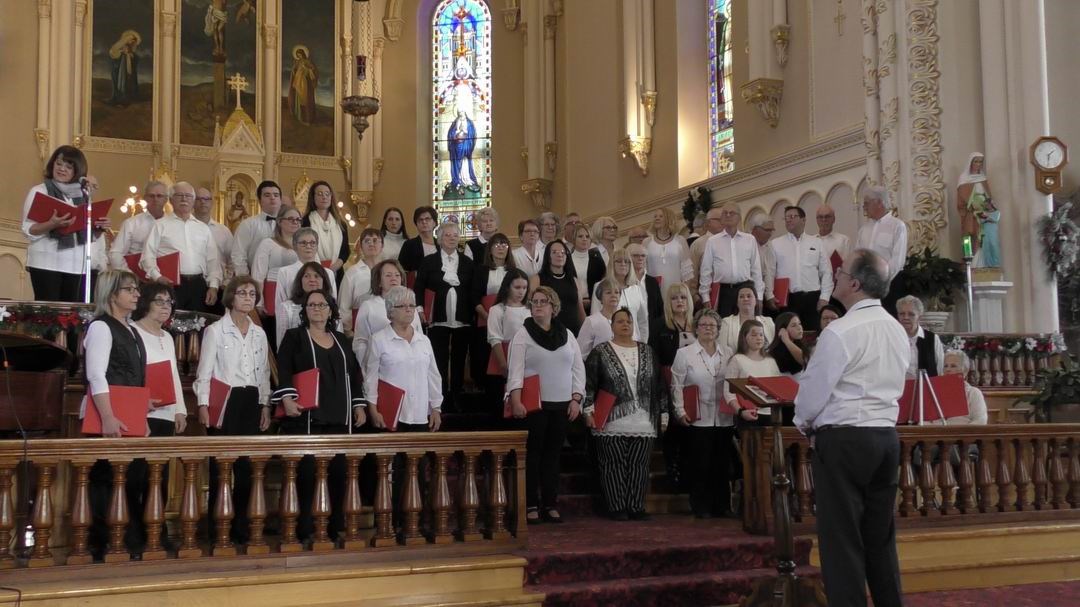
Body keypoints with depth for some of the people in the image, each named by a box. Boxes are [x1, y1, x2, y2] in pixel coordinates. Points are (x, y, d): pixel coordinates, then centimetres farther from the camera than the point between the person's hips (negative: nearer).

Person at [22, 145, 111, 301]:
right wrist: (52, 224, -22)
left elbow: (89, 235, 17)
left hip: (77, 265, 4)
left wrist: (100, 228, -4)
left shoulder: (82, 195, 14)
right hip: (47, 263, -3)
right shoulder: (39, 191, 3)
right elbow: (28, 231, -5)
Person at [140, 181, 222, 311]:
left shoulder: (203, 228, 18)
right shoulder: (161, 225, 6)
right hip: (171, 284, -3)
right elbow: (148, 256, -1)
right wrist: (157, 277, -16)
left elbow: (212, 260, 15)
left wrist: (213, 286, 5)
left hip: (198, 285, 3)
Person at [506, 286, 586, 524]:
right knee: (532, 453, -1)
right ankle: (531, 505, 5)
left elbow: (578, 368, 9)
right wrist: (516, 400, -19)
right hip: (534, 405, -3)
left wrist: (576, 399, 0)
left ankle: (550, 504, 13)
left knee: (553, 454, 7)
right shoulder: (523, 335, 0)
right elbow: (516, 369, -8)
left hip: (562, 405, 3)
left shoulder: (567, 335, 10)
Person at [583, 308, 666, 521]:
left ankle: (636, 507, 10)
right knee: (614, 466, -1)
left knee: (639, 465, 4)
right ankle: (617, 507, 6)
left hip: (643, 423, 3)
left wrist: (664, 412, 10)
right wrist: (589, 411, -11)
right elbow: (588, 383, -2)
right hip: (612, 423, -3)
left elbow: (658, 384, 14)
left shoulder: (647, 351, 12)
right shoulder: (601, 352, 1)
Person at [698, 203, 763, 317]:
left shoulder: (750, 240, 9)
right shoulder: (712, 241, 5)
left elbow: (756, 269, 10)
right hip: (723, 291, -1)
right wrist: (705, 297, 2)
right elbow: (706, 271, 6)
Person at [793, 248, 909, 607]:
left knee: (842, 537, -1)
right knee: (881, 536, 13)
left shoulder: (840, 332, -15)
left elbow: (813, 392, -10)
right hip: (886, 437, 8)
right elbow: (893, 388, 15)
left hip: (843, 439, -8)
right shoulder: (898, 331, 10)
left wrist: (804, 424, 11)